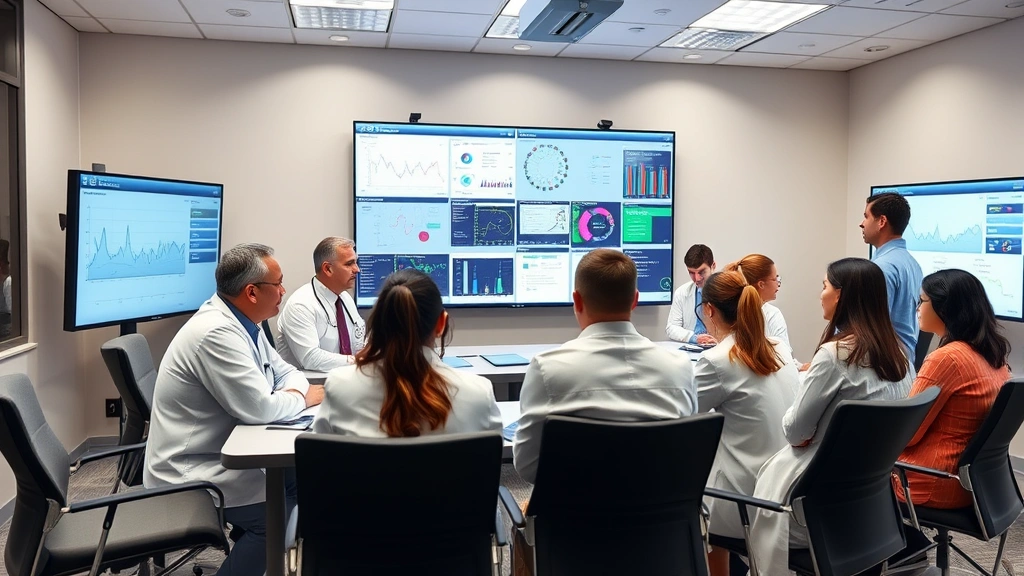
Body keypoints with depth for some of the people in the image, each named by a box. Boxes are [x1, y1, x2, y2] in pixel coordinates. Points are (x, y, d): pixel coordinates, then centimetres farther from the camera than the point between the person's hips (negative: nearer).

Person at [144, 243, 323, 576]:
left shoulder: (243, 322, 4)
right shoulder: (216, 333, -26)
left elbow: (286, 372, 13)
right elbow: (259, 408, -28)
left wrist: (295, 392, -10)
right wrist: (303, 399, -10)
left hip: (222, 455, 10)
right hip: (190, 474, -10)